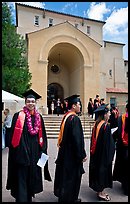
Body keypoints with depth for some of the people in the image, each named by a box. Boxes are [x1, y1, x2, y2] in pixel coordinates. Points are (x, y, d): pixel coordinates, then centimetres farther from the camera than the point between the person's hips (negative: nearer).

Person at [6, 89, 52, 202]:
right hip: (22, 152, -5)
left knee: (33, 175, 18)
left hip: (35, 152, 5)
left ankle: (29, 197, 39)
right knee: (21, 177, 1)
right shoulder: (18, 116, -7)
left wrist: (42, 149, 5)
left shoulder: (39, 117, 6)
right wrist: (16, 150, -12)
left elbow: (42, 135, 10)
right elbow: (14, 135, -8)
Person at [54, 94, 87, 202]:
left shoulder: (65, 116, 5)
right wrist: (82, 155, -16)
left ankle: (62, 195, 39)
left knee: (65, 175, 22)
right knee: (72, 176, 8)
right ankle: (70, 198, 24)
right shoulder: (75, 118, -21)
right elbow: (77, 139, -24)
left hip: (65, 151, 9)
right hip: (72, 153, -9)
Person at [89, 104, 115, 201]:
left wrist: (93, 151, 16)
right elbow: (109, 143, -19)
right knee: (103, 170, 7)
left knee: (98, 170, 18)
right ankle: (101, 192, 21)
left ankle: (99, 189, 34)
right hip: (104, 153, -7)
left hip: (96, 153, 8)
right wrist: (110, 156, -10)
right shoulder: (106, 126, -21)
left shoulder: (96, 124, 1)